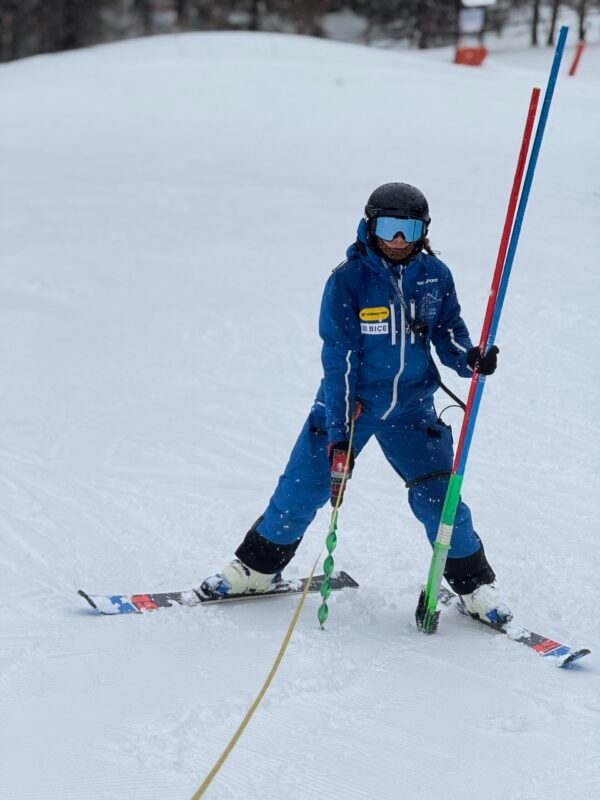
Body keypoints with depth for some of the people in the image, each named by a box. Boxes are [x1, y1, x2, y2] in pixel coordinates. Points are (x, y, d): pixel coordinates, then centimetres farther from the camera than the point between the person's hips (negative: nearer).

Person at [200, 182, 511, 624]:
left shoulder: (436, 276, -3)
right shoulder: (348, 280, -13)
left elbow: (449, 332, 9)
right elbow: (339, 359, -15)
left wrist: (469, 359, -16)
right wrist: (339, 432, -21)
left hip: (411, 406, 2)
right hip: (348, 402, -2)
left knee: (437, 495, -5)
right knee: (302, 489, 0)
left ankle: (475, 584, 14)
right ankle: (256, 568, 22)